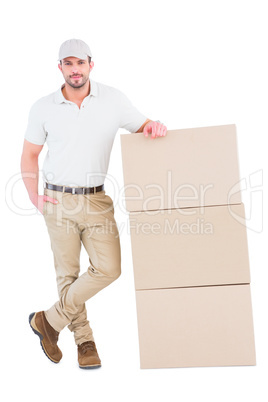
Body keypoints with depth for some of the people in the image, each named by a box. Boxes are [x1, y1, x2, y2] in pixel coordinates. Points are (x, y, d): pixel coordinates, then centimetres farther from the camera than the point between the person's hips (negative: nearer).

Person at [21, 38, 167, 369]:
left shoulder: (113, 100, -2)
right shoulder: (43, 108, 0)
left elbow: (143, 128, 7)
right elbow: (29, 156, 9)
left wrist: (155, 127, -18)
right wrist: (34, 197, -3)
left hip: (97, 199, 1)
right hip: (59, 201, -1)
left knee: (109, 268, -8)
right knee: (68, 273, 4)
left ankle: (49, 320, 9)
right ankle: (84, 340, 22)